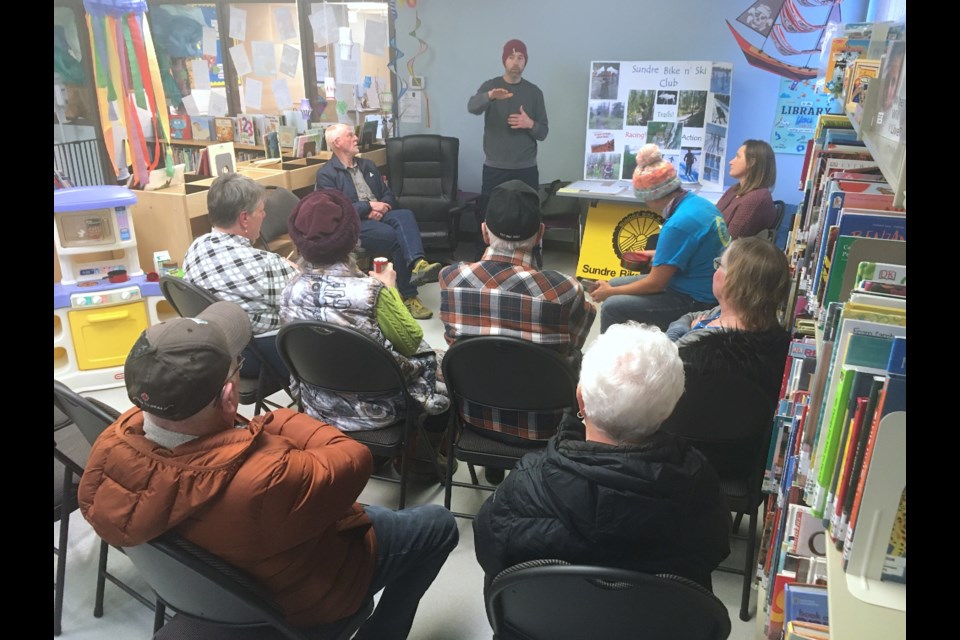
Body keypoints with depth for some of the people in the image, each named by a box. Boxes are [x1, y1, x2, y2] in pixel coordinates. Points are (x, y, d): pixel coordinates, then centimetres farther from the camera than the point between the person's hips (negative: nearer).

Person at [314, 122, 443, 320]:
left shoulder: (367, 165, 23)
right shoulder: (326, 174, 2)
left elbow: (389, 195, 19)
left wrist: (381, 208, -5)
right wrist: (369, 206, -13)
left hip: (379, 215, 5)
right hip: (354, 223, -5)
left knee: (405, 215, -30)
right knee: (396, 238, -31)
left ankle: (417, 264, -52)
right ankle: (408, 296, -27)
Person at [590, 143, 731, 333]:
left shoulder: (678, 224, -26)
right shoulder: (696, 201, 1)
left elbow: (655, 284, -20)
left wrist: (610, 292, -7)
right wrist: (661, 254, 20)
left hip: (695, 300, -10)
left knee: (611, 307, -17)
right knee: (614, 284, 14)